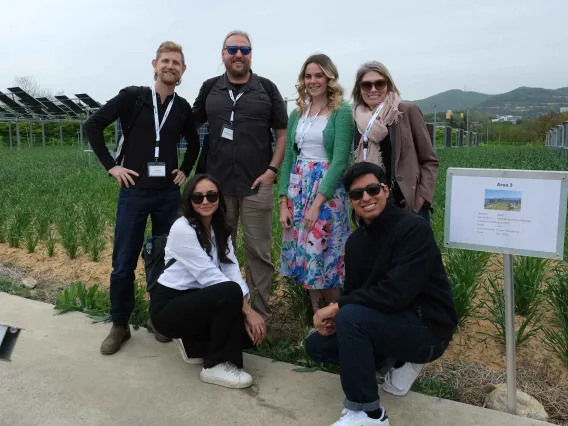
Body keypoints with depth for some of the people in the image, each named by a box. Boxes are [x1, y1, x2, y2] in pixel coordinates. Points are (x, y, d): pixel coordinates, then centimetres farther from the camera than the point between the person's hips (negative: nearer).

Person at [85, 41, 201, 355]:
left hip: (169, 194, 3)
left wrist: (185, 170, 10)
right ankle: (120, 325, 19)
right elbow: (93, 125, -3)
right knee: (123, 263, 3)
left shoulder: (182, 107, 6)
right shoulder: (132, 96, -4)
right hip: (134, 192, -2)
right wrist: (111, 165, -7)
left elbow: (194, 143, 23)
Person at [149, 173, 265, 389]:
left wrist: (246, 308, -21)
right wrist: (247, 309, -23)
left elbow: (232, 270, -7)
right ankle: (215, 365, -13)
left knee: (251, 330, -11)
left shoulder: (220, 230, 6)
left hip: (195, 300, 7)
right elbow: (209, 276, -23)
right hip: (168, 306, -7)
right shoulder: (182, 229, -18)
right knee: (231, 292, -30)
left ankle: (193, 344, 13)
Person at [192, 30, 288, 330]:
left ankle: (260, 315, 15)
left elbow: (282, 133, 5)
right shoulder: (210, 88, 8)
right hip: (217, 185, 2)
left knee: (258, 253, 3)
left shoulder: (266, 88, 4)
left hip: (257, 185, -2)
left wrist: (272, 170, -6)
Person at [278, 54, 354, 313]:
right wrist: (284, 202, 1)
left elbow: (340, 160, -13)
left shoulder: (341, 111, -5)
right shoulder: (297, 114, 12)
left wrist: (317, 202, -19)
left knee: (326, 256, -3)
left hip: (328, 189, -5)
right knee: (305, 256, 8)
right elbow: (288, 159, 10)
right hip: (298, 187, 5)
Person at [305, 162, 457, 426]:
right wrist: (332, 316, -14)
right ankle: (396, 362, 14)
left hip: (427, 327, -8)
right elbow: (354, 292, 8)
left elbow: (396, 292, -30)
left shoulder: (413, 228, -21)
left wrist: (338, 307, -23)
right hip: (390, 322, 8)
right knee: (316, 344, 5)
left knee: (352, 316, -31)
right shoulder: (355, 240, 4)